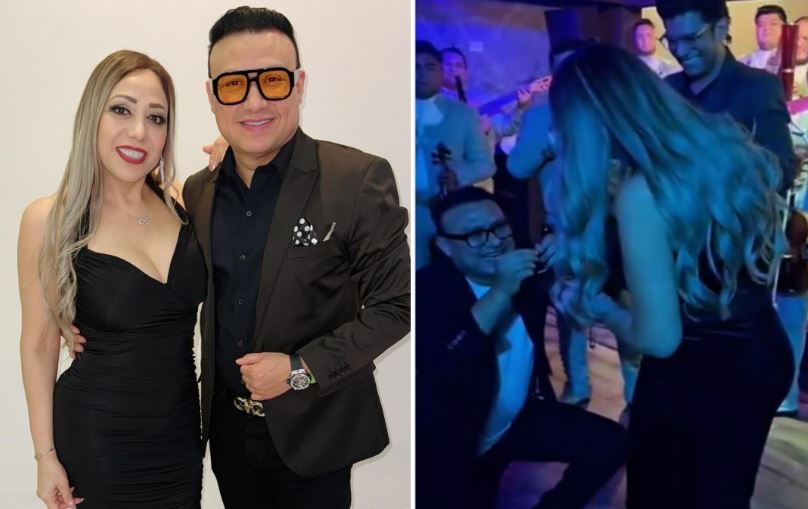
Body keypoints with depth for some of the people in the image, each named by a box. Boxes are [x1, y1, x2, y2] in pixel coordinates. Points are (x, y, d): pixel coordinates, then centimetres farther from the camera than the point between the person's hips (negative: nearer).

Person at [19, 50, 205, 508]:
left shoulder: (186, 200, -3)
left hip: (182, 430, 3)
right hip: (96, 439, -3)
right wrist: (46, 454, -3)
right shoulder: (49, 220, -12)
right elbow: (39, 344, -5)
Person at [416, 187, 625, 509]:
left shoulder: (528, 271, -5)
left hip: (522, 420, 6)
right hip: (454, 445, -5)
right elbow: (434, 370, -37)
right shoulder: (428, 289, -22)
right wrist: (500, 293, -41)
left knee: (610, 443, 0)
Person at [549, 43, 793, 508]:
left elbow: (659, 338, -23)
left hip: (697, 377, -7)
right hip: (765, 354, 7)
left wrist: (599, 307, -4)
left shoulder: (640, 191, -26)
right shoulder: (727, 144, -3)